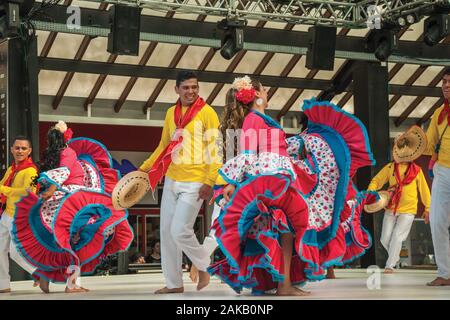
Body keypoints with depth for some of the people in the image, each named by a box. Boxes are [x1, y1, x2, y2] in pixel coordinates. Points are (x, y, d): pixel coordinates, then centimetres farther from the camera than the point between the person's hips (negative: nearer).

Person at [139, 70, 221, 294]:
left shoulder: (206, 113, -8)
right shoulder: (171, 113, 10)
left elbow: (215, 149, -12)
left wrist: (209, 182, -19)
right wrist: (144, 169, 13)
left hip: (194, 183, -6)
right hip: (171, 180, 7)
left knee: (180, 231, -12)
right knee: (166, 231, 6)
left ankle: (203, 267, 14)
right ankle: (174, 283, 16)